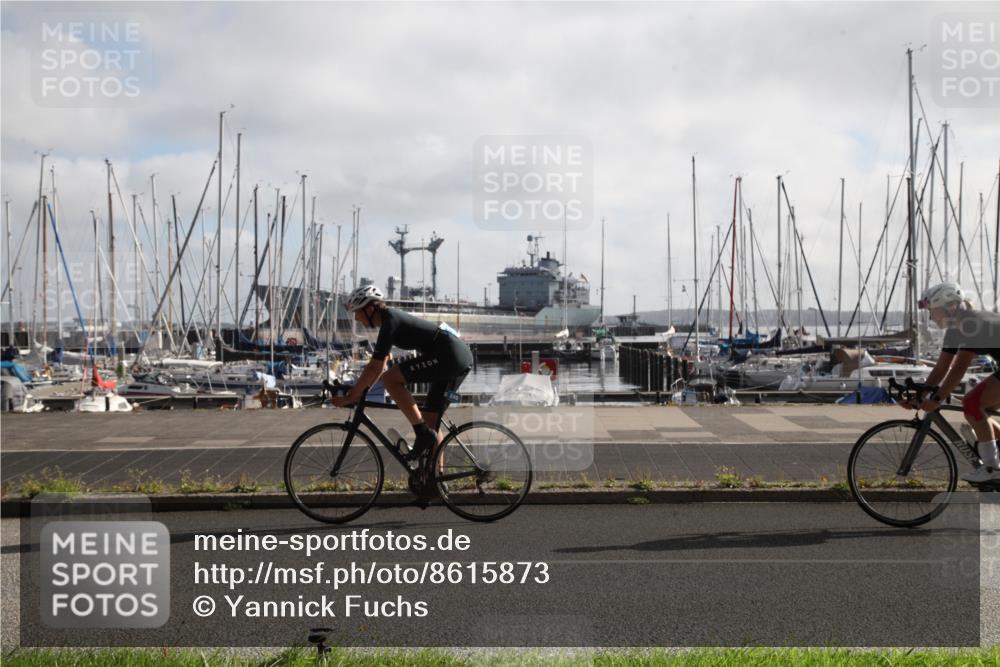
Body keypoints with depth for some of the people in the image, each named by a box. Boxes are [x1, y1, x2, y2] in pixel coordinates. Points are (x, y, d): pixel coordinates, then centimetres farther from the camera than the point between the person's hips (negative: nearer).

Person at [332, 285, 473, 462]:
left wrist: (350, 397, -6)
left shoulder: (390, 321, -11)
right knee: (430, 420, 13)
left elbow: (375, 368, -12)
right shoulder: (392, 318, 18)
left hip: (448, 354, -10)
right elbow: (380, 364, 25)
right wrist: (359, 391, 22)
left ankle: (423, 434, -12)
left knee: (390, 379, -13)